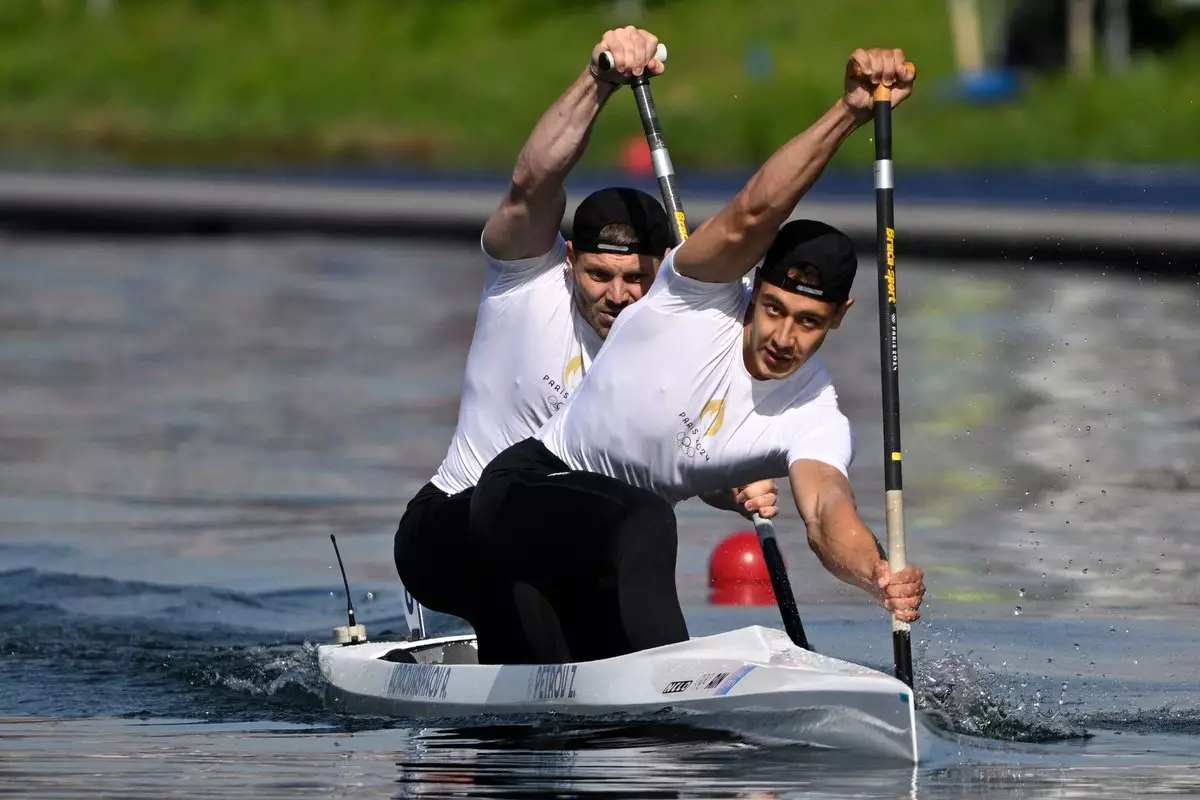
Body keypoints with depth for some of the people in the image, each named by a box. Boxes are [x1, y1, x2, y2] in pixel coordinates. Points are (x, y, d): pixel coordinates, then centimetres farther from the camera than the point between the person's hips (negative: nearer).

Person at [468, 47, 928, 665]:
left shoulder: (816, 421, -12)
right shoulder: (702, 298, -19)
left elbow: (827, 512, -33)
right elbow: (751, 216, -39)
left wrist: (878, 573, -57)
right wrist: (849, 111, -52)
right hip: (526, 488, -6)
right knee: (646, 523, -35)